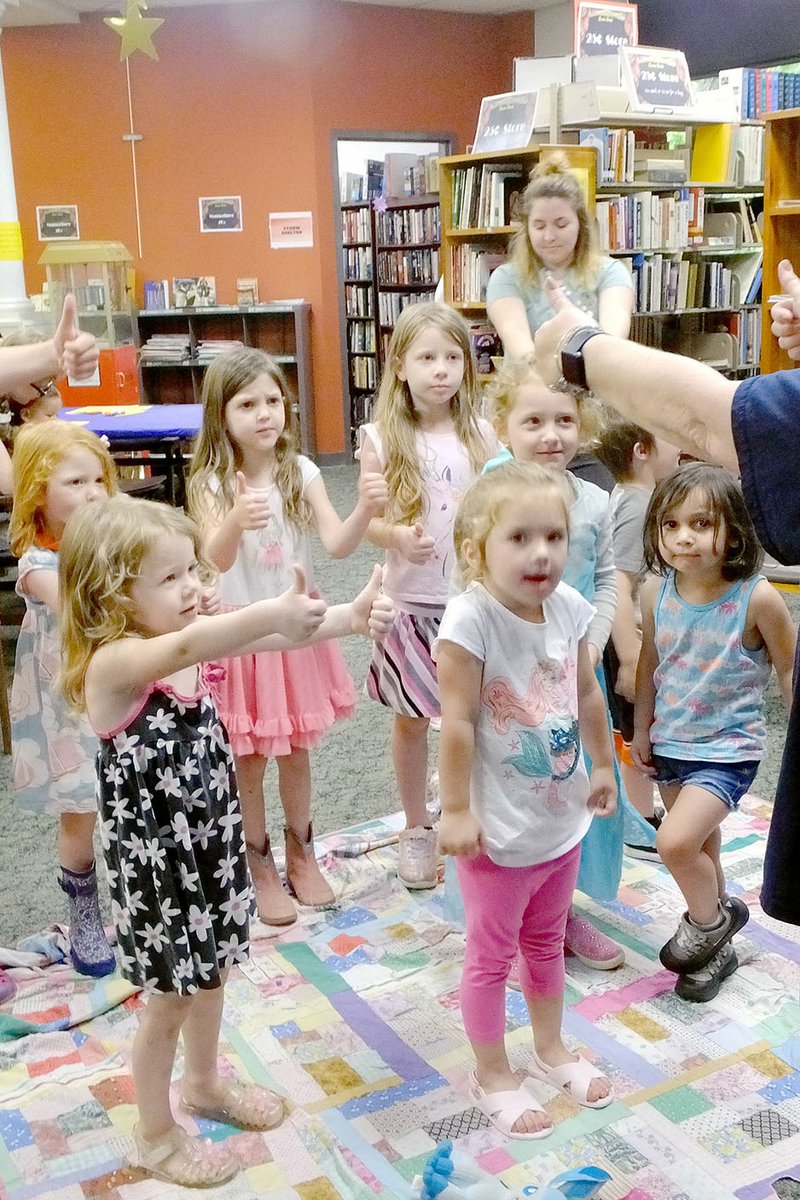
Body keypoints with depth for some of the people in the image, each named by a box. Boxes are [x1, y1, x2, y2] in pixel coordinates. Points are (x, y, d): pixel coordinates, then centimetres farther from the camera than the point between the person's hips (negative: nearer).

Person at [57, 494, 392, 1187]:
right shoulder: (112, 662, -25)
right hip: (156, 860, -7)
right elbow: (182, 648, -46)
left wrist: (350, 617, -34)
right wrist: (273, 612, -61)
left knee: (211, 973, 25)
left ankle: (204, 1084, 51)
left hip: (211, 842, 7)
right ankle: (156, 1137, 35)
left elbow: (273, 638, -16)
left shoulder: (191, 642, -4)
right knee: (171, 998, 11)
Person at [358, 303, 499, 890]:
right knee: (411, 720, 12)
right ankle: (417, 829, 32)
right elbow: (369, 520, -3)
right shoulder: (383, 439, -5)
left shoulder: (481, 434, -1)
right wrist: (398, 536, -23)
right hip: (412, 599, 0)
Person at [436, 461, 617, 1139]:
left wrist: (603, 766, 17)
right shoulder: (471, 619, -26)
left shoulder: (568, 607, -6)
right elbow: (458, 722, -23)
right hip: (501, 829, -6)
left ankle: (551, 1049, 47)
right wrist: (457, 811, -19)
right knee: (492, 955, 13)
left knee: (546, 941, 26)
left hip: (563, 818, 6)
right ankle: (492, 1077, 33)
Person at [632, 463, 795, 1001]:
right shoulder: (656, 592, -8)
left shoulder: (757, 597, -20)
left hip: (728, 748, -5)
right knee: (700, 850, 20)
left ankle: (709, 919, 13)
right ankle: (716, 946, 43)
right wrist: (642, 730, 11)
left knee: (676, 841, -19)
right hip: (671, 744, 5)